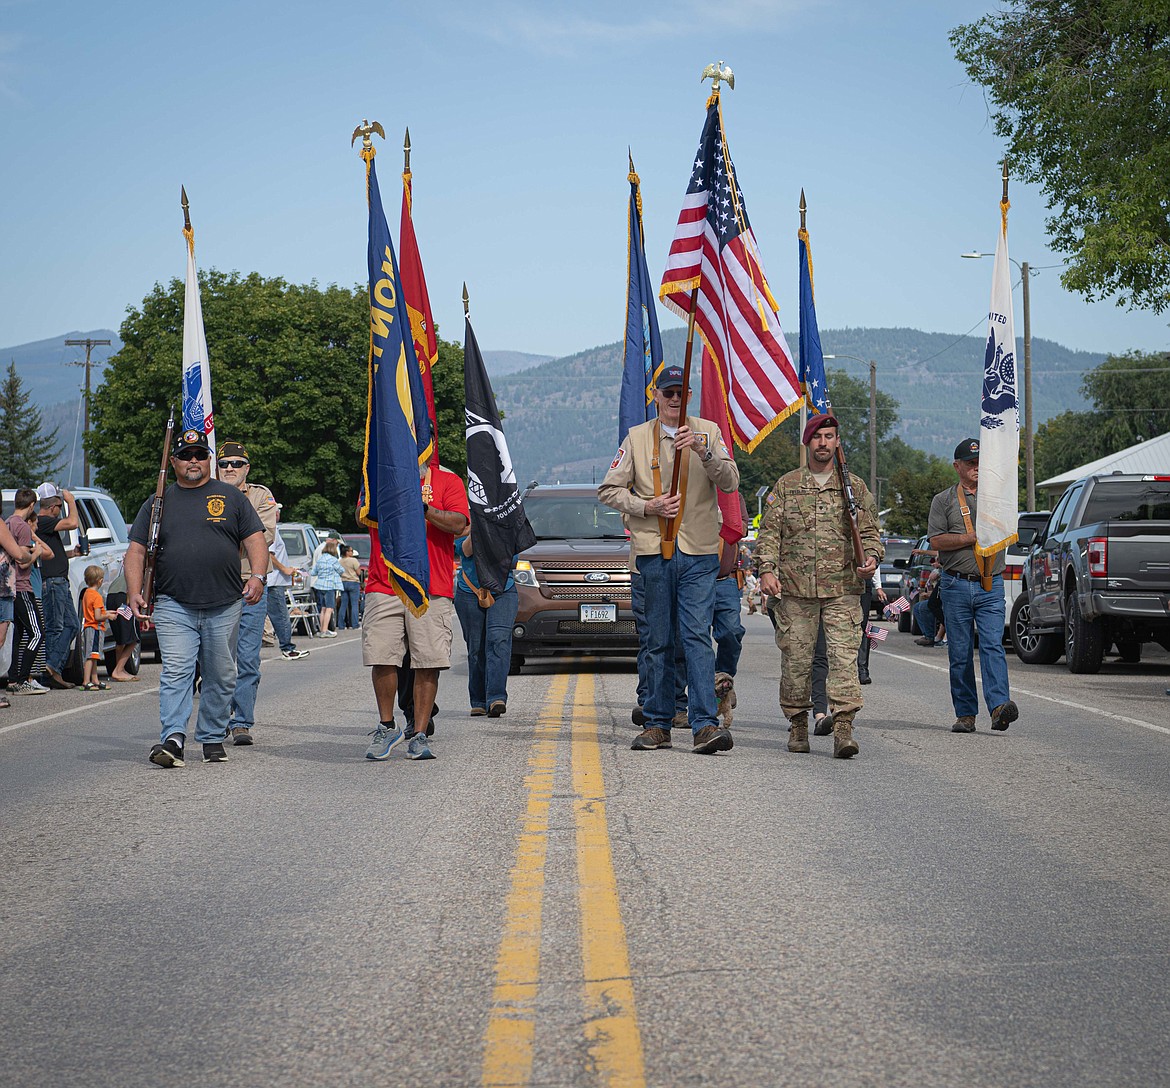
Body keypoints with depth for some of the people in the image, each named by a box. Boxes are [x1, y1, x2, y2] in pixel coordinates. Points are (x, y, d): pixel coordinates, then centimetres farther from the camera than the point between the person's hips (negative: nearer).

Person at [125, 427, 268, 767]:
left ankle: (212, 739, 15)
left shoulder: (231, 497, 12)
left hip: (225, 606, 1)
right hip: (174, 607, -1)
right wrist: (134, 592, -3)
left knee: (221, 677, 5)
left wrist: (256, 576, -10)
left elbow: (255, 539, 8)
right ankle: (172, 739, -20)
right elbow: (136, 551, 11)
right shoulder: (158, 503, 13)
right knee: (176, 672, -13)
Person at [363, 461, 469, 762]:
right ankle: (387, 727, 14)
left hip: (432, 589, -1)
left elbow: (458, 524, -7)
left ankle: (419, 734, 4)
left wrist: (423, 507, -17)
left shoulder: (448, 481, 7)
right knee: (381, 658, -4)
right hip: (383, 587, 1)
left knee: (428, 664, -3)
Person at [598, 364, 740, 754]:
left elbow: (730, 482, -3)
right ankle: (658, 724, 13)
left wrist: (702, 451, -19)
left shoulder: (708, 432, 9)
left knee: (698, 637, -11)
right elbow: (609, 490, 8)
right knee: (659, 642, 6)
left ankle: (704, 725, -16)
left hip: (699, 552, -1)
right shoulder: (637, 438, 9)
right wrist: (648, 507, -7)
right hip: (653, 550, 1)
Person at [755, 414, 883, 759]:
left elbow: (869, 532, 14)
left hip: (843, 589, 0)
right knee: (796, 659, 3)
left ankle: (843, 727, -14)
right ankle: (798, 724, 16)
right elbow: (770, 532, 8)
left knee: (844, 656, -11)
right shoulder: (786, 485, 11)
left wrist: (871, 558, -7)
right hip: (795, 589, 0)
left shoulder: (855, 487, 12)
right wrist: (767, 569, -5)